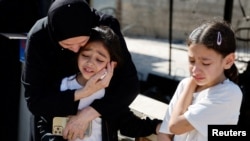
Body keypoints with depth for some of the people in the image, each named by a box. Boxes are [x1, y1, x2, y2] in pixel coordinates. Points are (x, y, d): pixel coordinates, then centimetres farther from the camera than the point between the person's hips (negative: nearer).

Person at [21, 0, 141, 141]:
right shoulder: (38, 38, -26)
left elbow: (130, 84, -21)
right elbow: (34, 100, -25)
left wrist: (88, 113, -31)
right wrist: (84, 92, -37)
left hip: (100, 112, 1)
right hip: (51, 118, 0)